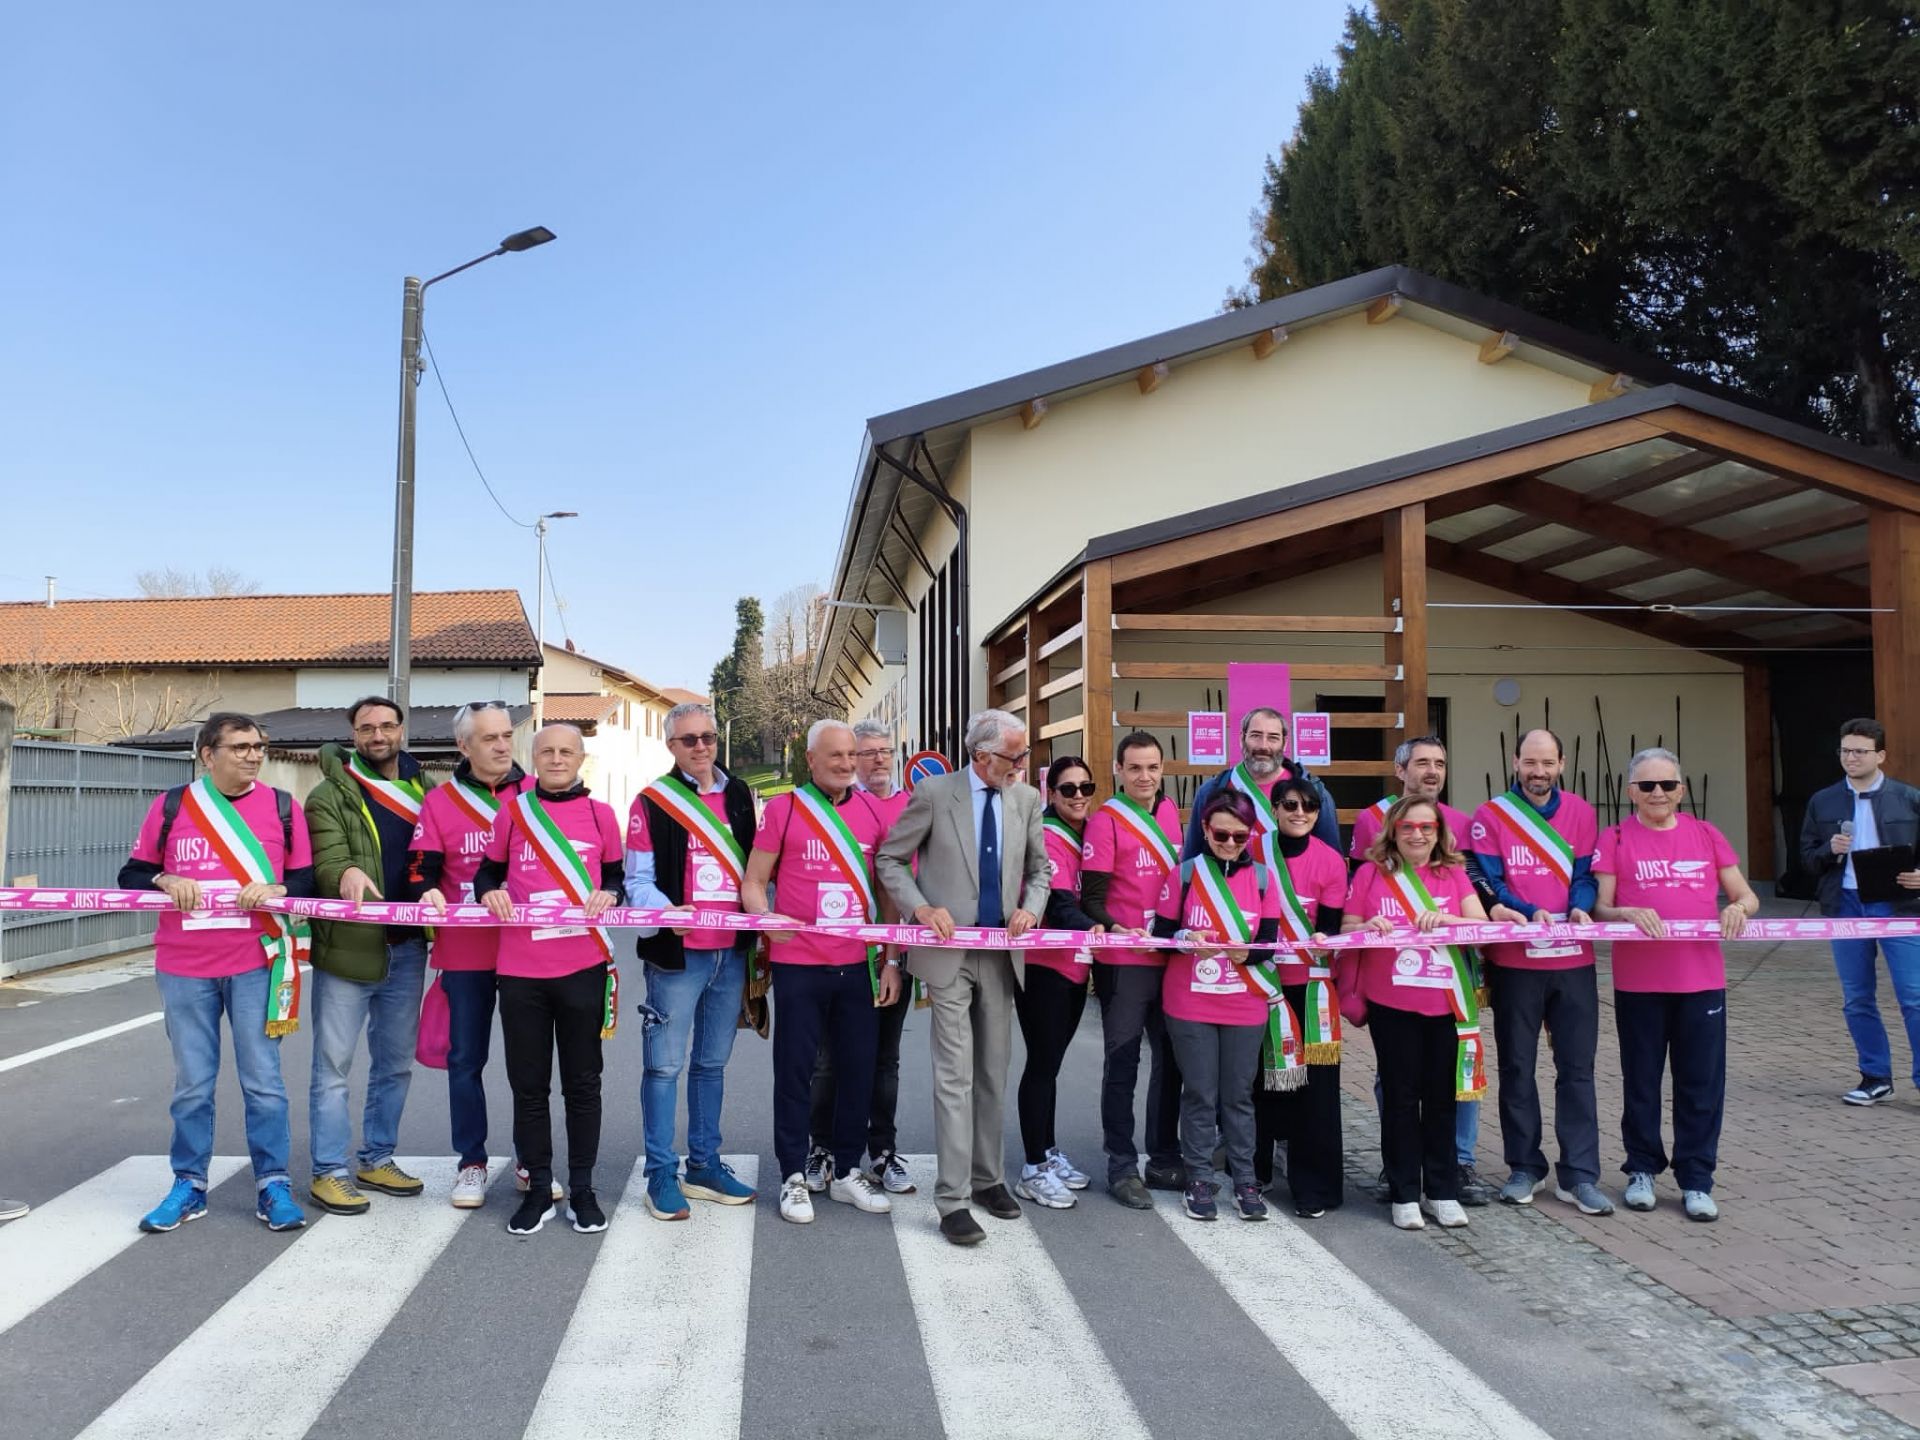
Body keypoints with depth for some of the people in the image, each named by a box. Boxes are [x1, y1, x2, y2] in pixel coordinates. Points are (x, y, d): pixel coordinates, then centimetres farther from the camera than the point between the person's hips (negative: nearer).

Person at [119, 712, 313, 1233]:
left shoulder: (283, 806, 3)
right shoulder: (170, 805, 4)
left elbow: (308, 880, 4)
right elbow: (133, 873, 9)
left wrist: (275, 890, -16)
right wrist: (167, 882, -12)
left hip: (257, 964, -1)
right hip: (184, 969, 1)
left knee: (263, 1080, 3)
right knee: (192, 1083, 10)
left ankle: (273, 1184, 13)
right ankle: (189, 1185, 24)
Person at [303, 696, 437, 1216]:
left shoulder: (425, 791, 9)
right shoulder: (331, 794, -3)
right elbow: (326, 859, -16)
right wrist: (347, 872, -38)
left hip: (406, 947, 5)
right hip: (346, 946, -4)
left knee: (396, 1063, 14)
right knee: (333, 1064, 2)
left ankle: (377, 1160, 29)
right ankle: (330, 1172, 13)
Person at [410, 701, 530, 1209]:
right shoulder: (439, 801, 4)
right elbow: (420, 869, 4)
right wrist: (428, 893, -17)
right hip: (464, 952, 0)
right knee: (466, 1058, 7)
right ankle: (471, 1163, 21)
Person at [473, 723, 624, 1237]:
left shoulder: (600, 814, 5)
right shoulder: (512, 813, 6)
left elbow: (619, 874, 11)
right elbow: (488, 871, 13)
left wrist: (608, 894, -10)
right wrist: (490, 893, -9)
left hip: (584, 966, -1)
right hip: (520, 968, 1)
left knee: (582, 1082, 8)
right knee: (528, 1083, 8)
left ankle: (582, 1189, 20)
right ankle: (538, 1189, 21)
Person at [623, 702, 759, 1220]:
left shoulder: (738, 795, 11)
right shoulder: (652, 801, -3)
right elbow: (638, 879, -7)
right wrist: (666, 913, -25)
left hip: (732, 953, 5)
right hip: (677, 954, -4)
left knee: (712, 1064, 13)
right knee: (666, 1065, -1)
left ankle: (704, 1164, 24)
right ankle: (661, 1174, 10)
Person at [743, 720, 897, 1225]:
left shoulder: (874, 811, 6)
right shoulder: (783, 809, -1)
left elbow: (886, 890, 11)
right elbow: (753, 883, 2)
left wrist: (891, 960, 8)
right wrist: (766, 918, -19)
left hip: (859, 965, 3)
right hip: (798, 963, -3)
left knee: (859, 1068, 9)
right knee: (795, 1070, 6)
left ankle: (847, 1172, 25)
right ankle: (794, 1177, 19)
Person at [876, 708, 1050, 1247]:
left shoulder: (1026, 798, 4)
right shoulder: (934, 792, -7)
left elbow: (1039, 868, 15)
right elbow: (891, 860, -1)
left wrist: (1030, 908, -4)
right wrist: (922, 908, -14)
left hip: (1002, 954, 4)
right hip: (950, 951, -4)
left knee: (993, 1073, 13)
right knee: (956, 1076, -6)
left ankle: (987, 1178, 28)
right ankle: (953, 1199, 1)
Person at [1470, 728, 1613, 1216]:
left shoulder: (1580, 813, 6)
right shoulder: (1490, 816, -3)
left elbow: (1586, 874, 2)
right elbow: (1486, 882, -9)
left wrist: (1579, 908, -18)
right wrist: (1529, 913, -24)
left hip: (1574, 961, 2)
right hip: (1513, 962, -2)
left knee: (1576, 1067, 5)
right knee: (1517, 1067, 8)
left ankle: (1578, 1175, 13)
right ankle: (1525, 1167, 21)